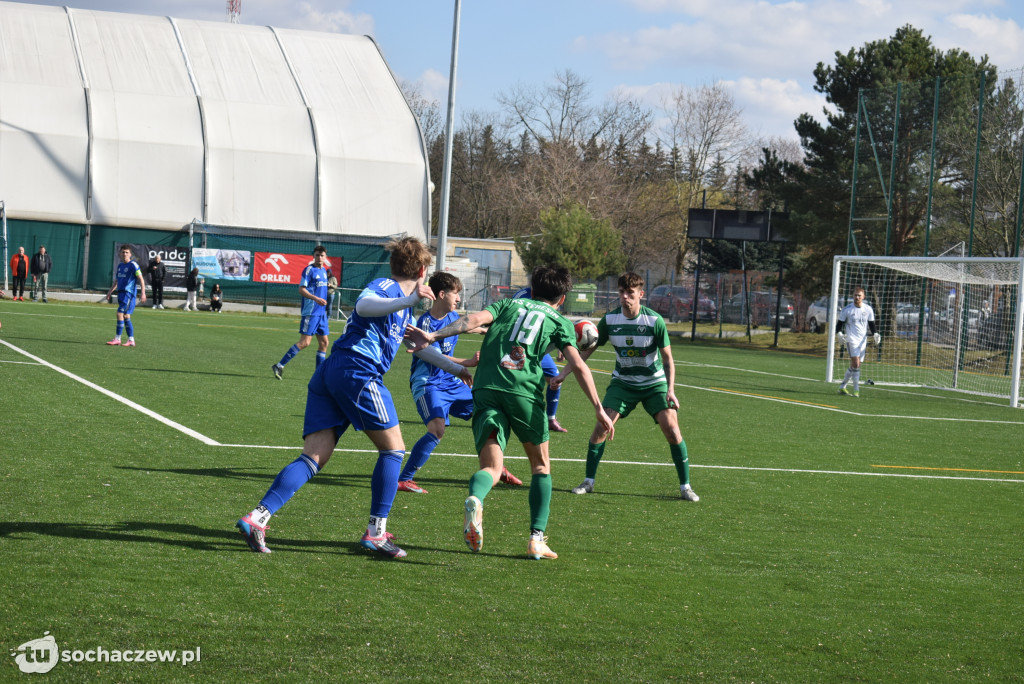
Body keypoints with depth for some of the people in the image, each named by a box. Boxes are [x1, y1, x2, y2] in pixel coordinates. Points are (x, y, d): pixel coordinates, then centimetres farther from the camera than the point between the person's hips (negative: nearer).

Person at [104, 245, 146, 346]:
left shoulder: (133, 265, -7)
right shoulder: (120, 265, 17)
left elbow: (141, 279, -13)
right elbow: (116, 281, 28)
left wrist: (143, 293, -21)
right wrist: (110, 291, 24)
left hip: (129, 293, -8)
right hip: (121, 292, 8)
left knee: (120, 314, -13)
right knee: (126, 316, 7)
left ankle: (117, 339, -10)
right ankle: (131, 340, 10)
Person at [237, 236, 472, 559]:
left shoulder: (402, 308, 30)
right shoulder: (384, 287, 0)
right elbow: (363, 305, -23)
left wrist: (455, 368, 50)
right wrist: (408, 300, -35)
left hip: (329, 374, 9)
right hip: (358, 372, -9)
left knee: (313, 458, 0)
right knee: (393, 448, 4)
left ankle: (257, 517, -15)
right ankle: (376, 532, 4)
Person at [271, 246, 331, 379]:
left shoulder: (324, 271, 15)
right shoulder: (309, 270, -9)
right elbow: (301, 289, -15)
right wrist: (316, 299, -26)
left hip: (322, 313, 8)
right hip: (310, 312, -8)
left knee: (324, 342, 8)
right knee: (305, 342, -12)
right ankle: (279, 366, -9)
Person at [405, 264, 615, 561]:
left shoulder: (507, 304, 22)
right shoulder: (559, 321, 16)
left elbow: (476, 319, 2)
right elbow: (577, 365, 2)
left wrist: (434, 336, -7)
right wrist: (599, 409, 0)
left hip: (486, 390, 2)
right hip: (525, 392, -1)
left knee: (491, 467, -2)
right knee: (541, 465, 19)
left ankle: (475, 499, -39)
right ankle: (537, 539, 9)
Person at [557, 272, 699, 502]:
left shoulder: (654, 320, -18)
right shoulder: (610, 319, -11)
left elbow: (667, 358, -11)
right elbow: (587, 349, 1)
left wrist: (671, 390, -20)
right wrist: (564, 374, -5)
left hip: (654, 383, -2)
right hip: (622, 382, 2)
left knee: (671, 428, -14)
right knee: (602, 426, -12)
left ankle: (685, 486, -1)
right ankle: (588, 482, 2)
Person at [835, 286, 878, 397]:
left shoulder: (868, 309, 6)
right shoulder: (847, 309, -4)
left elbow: (871, 324, 14)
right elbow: (839, 323, 2)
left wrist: (875, 334, -4)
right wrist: (839, 333, -17)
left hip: (862, 340, 5)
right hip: (851, 339, -5)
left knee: (855, 366, 8)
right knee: (855, 363, -18)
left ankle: (842, 387, 22)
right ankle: (856, 390, -16)